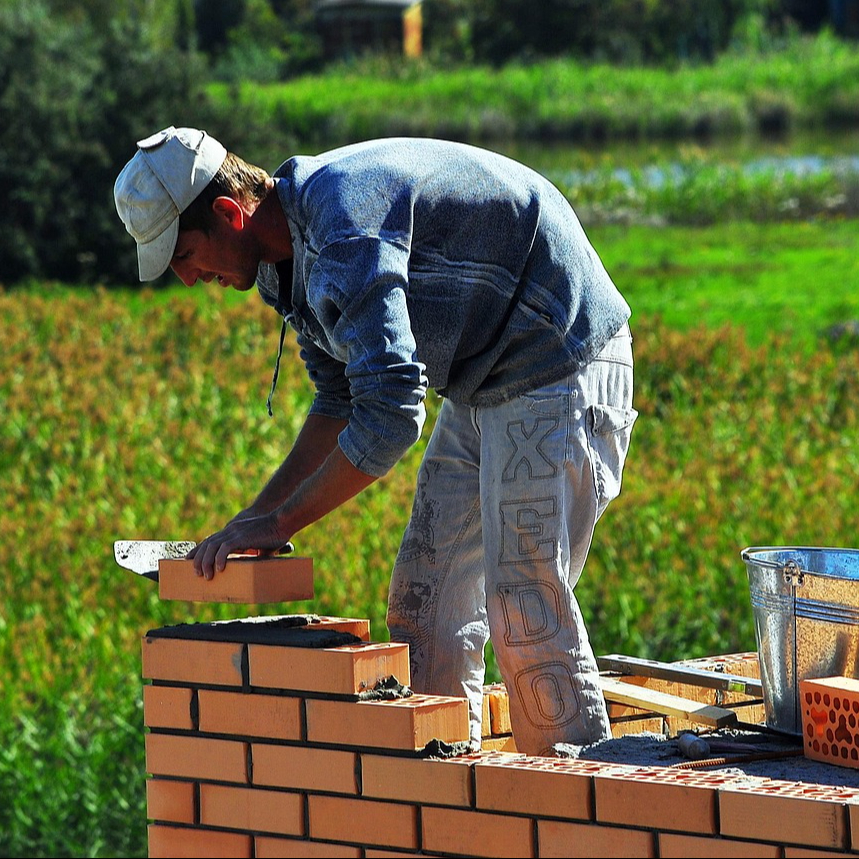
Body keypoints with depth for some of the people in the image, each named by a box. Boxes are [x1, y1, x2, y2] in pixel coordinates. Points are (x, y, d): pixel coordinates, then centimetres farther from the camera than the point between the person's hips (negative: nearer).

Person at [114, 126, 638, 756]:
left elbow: (390, 415, -32)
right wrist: (257, 516, 8)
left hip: (560, 372, -10)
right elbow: (341, 402, 17)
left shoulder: (344, 227, -28)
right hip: (482, 386, 10)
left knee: (526, 619, -12)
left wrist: (279, 522, -23)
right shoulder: (290, 254, 5)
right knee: (425, 609, 7)